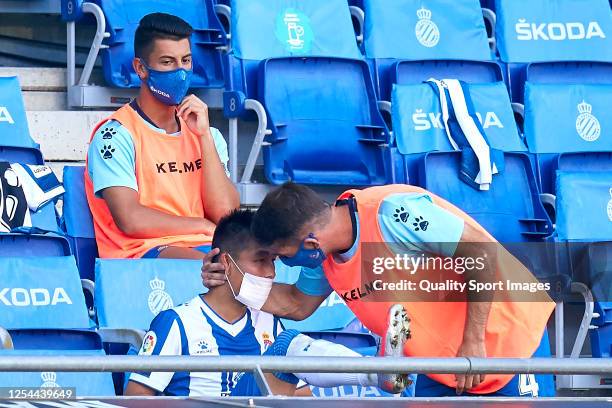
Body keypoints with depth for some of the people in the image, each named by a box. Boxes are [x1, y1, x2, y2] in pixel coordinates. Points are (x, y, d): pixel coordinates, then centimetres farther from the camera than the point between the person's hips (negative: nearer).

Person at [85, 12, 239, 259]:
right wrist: (204, 226, 0)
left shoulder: (206, 135, 20)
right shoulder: (116, 135, 0)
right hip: (140, 252, -6)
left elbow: (225, 213, 5)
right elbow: (131, 220, -12)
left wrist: (204, 135, 0)